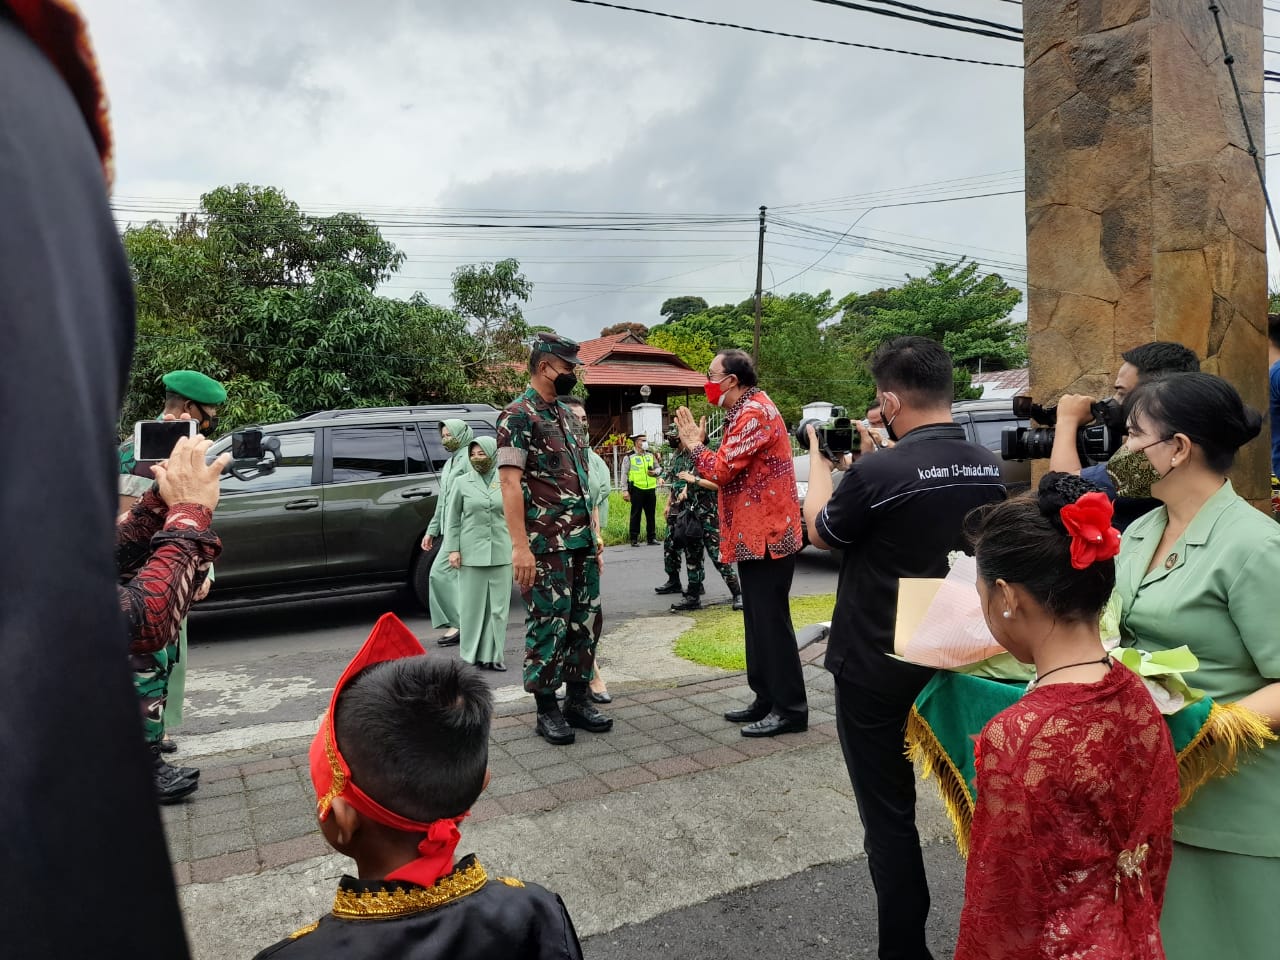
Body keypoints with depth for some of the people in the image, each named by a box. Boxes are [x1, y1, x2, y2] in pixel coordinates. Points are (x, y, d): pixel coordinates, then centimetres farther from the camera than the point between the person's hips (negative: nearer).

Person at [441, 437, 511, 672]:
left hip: (501, 553, 1)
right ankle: (471, 656, 13)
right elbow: (452, 518, 5)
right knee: (472, 605, 3)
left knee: (498, 606, 4)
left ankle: (492, 655, 14)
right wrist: (453, 549, -2)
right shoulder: (462, 482, 4)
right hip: (471, 553, -1)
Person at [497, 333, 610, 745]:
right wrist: (520, 546, -22)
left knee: (583, 622, 12)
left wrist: (594, 531, 17)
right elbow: (510, 482, -17)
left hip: (582, 541, 8)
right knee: (548, 626, 0)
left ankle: (578, 699, 24)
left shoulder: (566, 414, 15)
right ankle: (546, 710, 13)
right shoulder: (517, 415, -10)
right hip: (547, 546, -8)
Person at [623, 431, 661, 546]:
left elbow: (659, 468, 19)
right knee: (636, 515, 1)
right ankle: (634, 539, 7)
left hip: (650, 489, 4)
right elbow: (625, 474, -2)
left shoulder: (650, 455, 13)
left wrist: (655, 472, -5)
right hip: (637, 490, -4)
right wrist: (625, 491, -6)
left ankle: (651, 538, 18)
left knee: (651, 515, 9)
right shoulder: (630, 457, -1)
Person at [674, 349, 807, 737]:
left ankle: (790, 709, 3)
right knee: (758, 621, 14)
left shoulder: (754, 413, -16)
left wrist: (694, 444, -4)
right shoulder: (747, 411, 18)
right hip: (756, 533, 11)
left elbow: (722, 470, -21)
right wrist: (699, 445, 6)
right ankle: (767, 699, 23)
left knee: (772, 622, -5)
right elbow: (732, 472, 15)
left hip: (766, 534, -11)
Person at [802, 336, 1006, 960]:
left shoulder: (877, 473, -24)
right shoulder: (990, 469, -4)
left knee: (888, 815, 9)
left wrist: (820, 458, 8)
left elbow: (819, 534, -5)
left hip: (877, 670, -6)